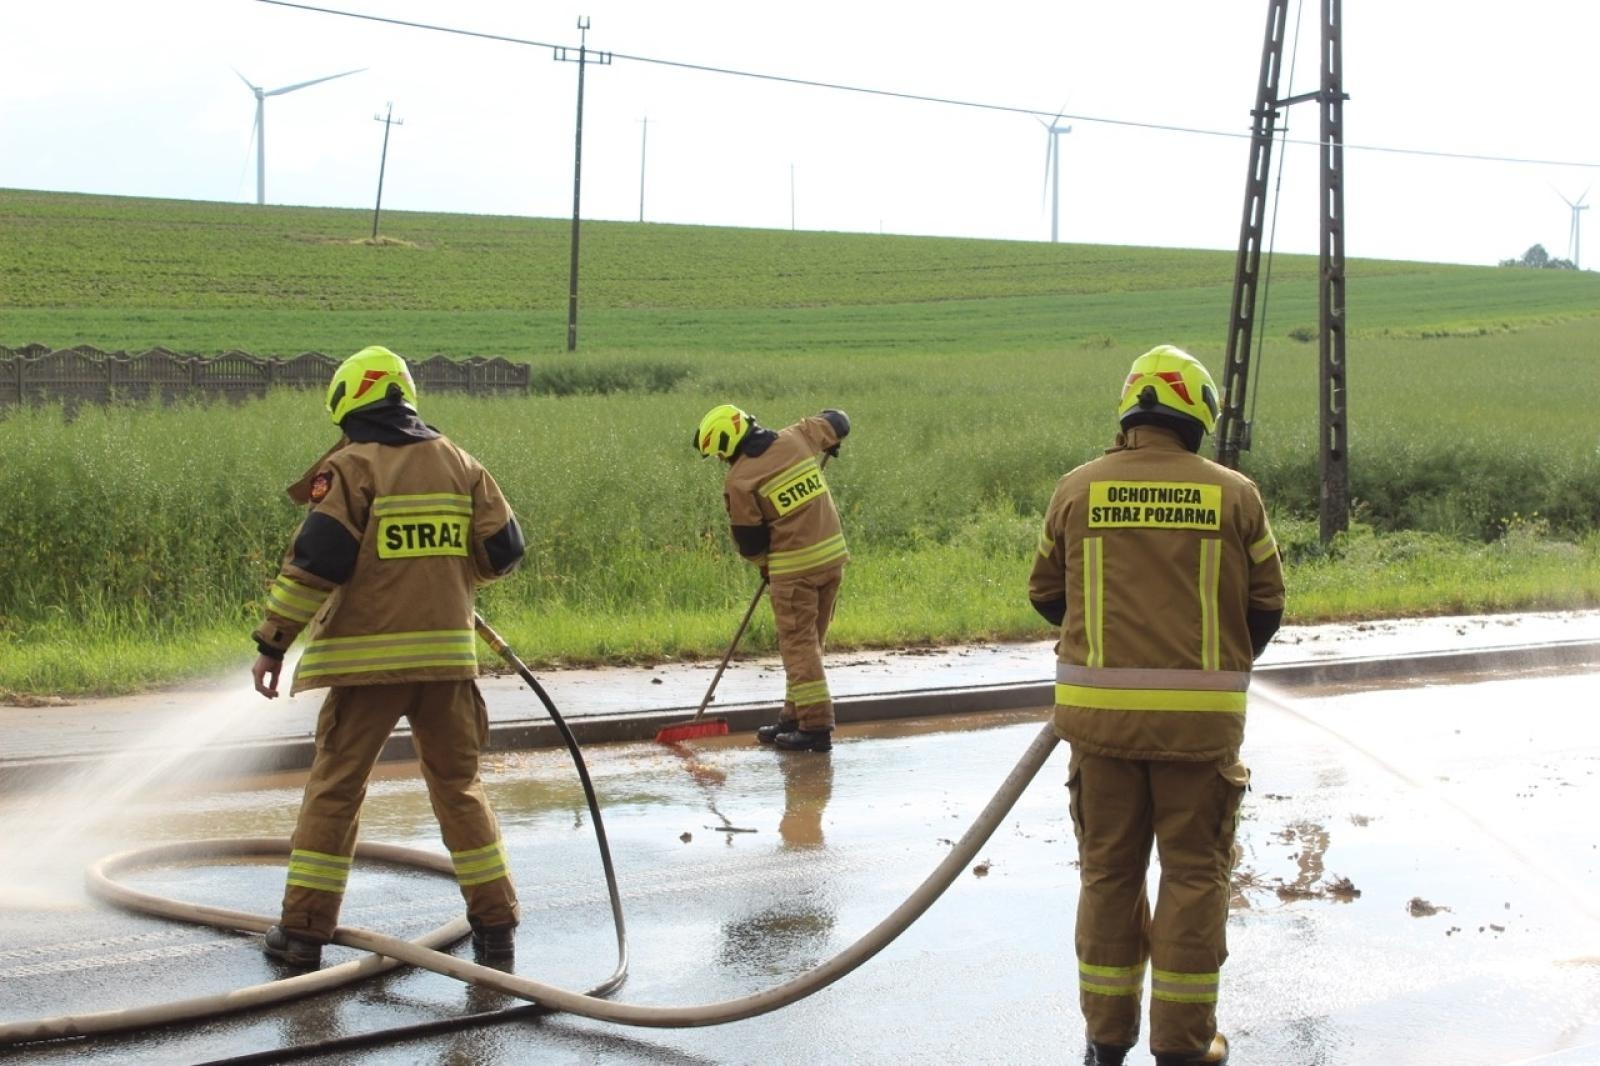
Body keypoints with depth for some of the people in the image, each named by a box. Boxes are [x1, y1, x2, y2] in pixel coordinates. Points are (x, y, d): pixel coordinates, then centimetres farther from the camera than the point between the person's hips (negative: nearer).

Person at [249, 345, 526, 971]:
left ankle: (304, 930, 11)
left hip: (369, 655, -4)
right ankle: (495, 927, 11)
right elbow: (503, 550, 11)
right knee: (459, 786, 13)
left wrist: (273, 642, -7)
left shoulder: (351, 467, -6)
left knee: (335, 789, 6)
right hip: (447, 652, 4)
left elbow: (315, 562, -13)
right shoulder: (459, 464, 9)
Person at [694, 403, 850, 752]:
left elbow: (749, 542, -4)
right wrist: (825, 448, 40)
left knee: (798, 644, 0)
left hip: (794, 567, -7)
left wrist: (765, 565, 16)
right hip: (833, 555, 7)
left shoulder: (739, 481, -12)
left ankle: (815, 726, -3)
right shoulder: (797, 439, 3)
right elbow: (838, 422, 19)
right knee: (809, 640, 15)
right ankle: (795, 717, 22)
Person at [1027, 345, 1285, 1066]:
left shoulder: (1077, 491, 2)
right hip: (1200, 716, -1)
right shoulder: (1233, 494, -1)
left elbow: (1045, 593, 12)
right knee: (1194, 873, 9)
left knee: (1108, 870, 13)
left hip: (1099, 709, 2)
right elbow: (1267, 602, 6)